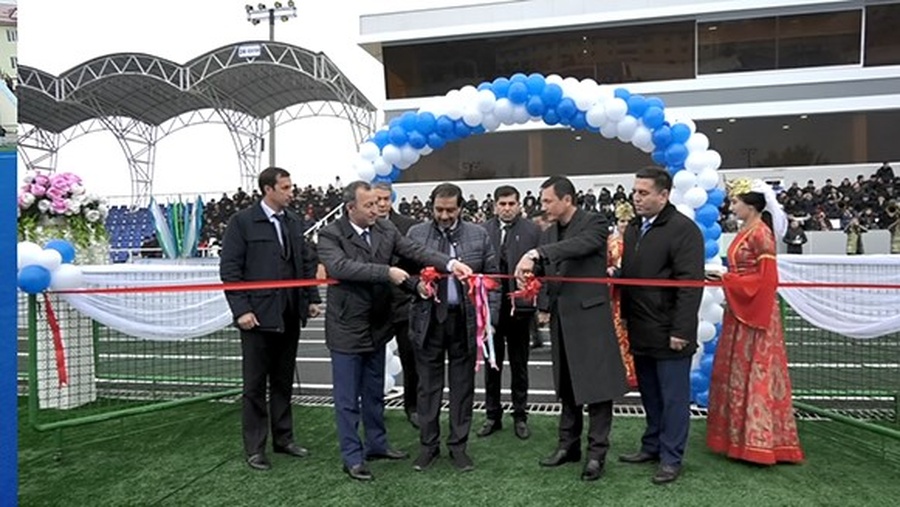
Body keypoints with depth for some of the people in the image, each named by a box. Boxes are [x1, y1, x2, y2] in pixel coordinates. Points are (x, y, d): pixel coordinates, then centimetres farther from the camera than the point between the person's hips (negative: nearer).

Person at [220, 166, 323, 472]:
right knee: (255, 384, 5)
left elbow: (307, 262, 14)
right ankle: (255, 448, 17)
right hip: (258, 316, -5)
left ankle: (283, 438, 27)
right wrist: (241, 310, -15)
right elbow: (229, 269, -9)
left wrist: (312, 298, 6)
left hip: (290, 315, 5)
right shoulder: (242, 221, -6)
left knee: (284, 381, 15)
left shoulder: (293, 221, 10)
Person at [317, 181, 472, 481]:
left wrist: (450, 263, -23)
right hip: (347, 328, -5)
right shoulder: (330, 235, -13)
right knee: (348, 399, 6)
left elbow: (415, 251, -8)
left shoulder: (386, 229, 1)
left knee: (374, 393, 20)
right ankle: (352, 457, 21)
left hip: (377, 325, 5)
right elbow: (339, 266, -29)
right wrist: (387, 272, -32)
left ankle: (377, 445, 37)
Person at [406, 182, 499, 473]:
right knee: (428, 385, 9)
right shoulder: (416, 234, 1)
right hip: (428, 318, 0)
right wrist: (417, 285, -19)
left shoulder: (478, 235, 3)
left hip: (466, 320, 0)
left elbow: (491, 276, 4)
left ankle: (458, 446, 25)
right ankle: (429, 445, 25)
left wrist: (489, 317, -2)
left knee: (463, 385, 10)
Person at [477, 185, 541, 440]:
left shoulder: (533, 230, -2)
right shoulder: (483, 230, 1)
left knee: (519, 365, 11)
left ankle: (520, 416, 24)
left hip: (520, 305, -1)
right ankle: (493, 415, 26)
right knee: (492, 363, 12)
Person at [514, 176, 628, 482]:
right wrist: (544, 305, -5)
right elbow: (546, 275, 13)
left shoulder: (594, 224, -9)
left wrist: (535, 254, -37)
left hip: (590, 315, -7)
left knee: (596, 384, 0)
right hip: (561, 319, 7)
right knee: (567, 385, 14)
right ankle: (569, 445, 26)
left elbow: (578, 246, -29)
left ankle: (597, 452, 11)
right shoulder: (548, 233, 11)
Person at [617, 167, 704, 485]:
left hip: (668, 333, -7)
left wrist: (680, 330, -18)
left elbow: (690, 285, -16)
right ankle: (651, 446, 31)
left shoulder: (683, 229, -11)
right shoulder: (633, 228, 12)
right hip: (640, 331, 7)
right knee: (649, 394, 17)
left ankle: (671, 458, 17)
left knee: (673, 397, 5)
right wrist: (624, 317, 13)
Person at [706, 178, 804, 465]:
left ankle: (757, 441, 8)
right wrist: (724, 278, 4)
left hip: (754, 312, -9)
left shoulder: (761, 232, -15)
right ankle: (740, 435, 22)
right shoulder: (747, 232, 12)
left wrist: (728, 280, -16)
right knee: (738, 373, 13)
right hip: (740, 311, 9)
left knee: (754, 374, -2)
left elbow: (765, 277, -19)